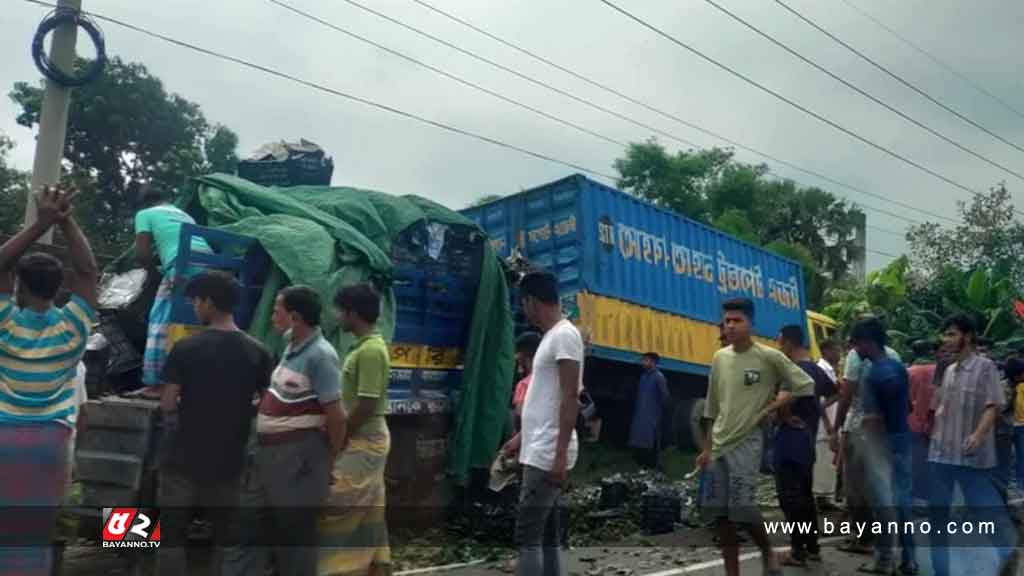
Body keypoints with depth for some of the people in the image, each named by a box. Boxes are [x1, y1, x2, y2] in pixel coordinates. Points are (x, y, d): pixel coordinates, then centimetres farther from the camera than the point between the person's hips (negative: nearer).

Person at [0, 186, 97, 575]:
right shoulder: (72, 327, -6)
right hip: (49, 440, 0)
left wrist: (41, 224, -10)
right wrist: (66, 221, -8)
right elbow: (87, 272, -2)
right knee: (35, 531, 7)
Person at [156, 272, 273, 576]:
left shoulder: (186, 348, -10)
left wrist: (187, 406, 10)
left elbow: (167, 404, -11)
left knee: (172, 533, 10)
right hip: (229, 460, 2)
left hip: (184, 458, -2)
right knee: (225, 534, 13)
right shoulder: (258, 352, -3)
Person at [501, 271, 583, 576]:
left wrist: (561, 454, -23)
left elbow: (570, 397, -20)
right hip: (540, 452, 10)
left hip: (548, 455, -10)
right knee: (547, 533, 12)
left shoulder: (564, 335, -14)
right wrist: (522, 437, 29)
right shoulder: (551, 337, 16)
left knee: (527, 533, -6)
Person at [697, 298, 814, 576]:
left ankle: (768, 552, 20)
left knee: (743, 508, -10)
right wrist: (707, 448, 13)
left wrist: (771, 408, -7)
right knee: (721, 512, 5)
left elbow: (806, 386, -3)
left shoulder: (769, 356, -7)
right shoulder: (719, 357, 8)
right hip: (719, 444, 5)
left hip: (746, 442, -5)